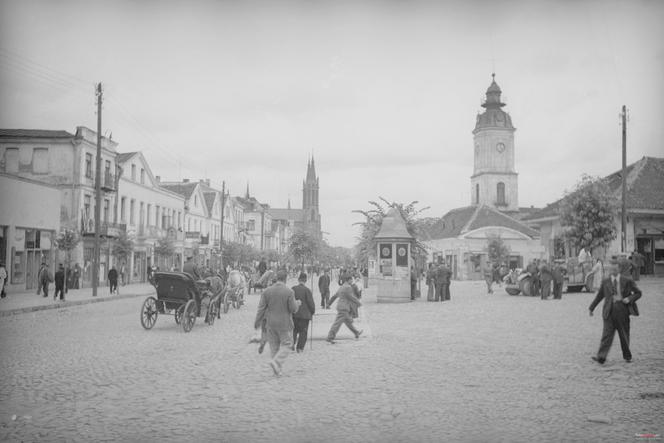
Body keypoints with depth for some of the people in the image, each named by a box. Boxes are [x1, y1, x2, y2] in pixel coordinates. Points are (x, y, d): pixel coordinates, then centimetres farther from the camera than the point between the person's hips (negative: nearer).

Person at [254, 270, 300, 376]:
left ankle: (278, 369, 15)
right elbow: (293, 309, -11)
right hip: (284, 324, -4)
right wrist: (297, 303, 10)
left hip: (271, 323, 4)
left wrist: (257, 322, 6)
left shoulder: (267, 291, -2)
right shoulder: (289, 292, -13)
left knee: (274, 346, 13)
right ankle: (276, 362, -13)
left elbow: (261, 308, -3)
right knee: (286, 345, 8)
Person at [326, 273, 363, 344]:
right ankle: (330, 338, -9)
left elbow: (335, 296, 22)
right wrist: (358, 303, -5)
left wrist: (329, 303, 30)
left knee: (348, 321, 21)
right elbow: (351, 297, -16)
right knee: (337, 323, -9)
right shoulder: (348, 287, -14)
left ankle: (356, 333, 35)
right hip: (344, 308, -10)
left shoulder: (342, 287, 15)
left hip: (340, 307, 10)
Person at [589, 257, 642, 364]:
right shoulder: (605, 282, 7)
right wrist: (591, 307, 17)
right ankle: (601, 357, -16)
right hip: (609, 311, 0)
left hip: (623, 310, 0)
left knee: (624, 335, 10)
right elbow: (599, 296, 16)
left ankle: (627, 356, 28)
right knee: (606, 335, -8)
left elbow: (638, 293, 8)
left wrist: (629, 299, -10)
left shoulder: (627, 281, 2)